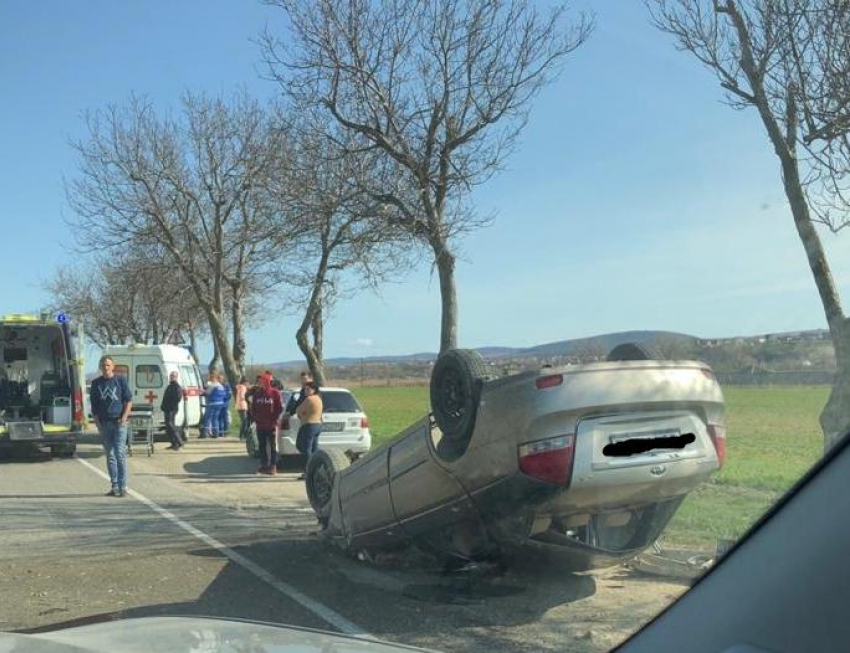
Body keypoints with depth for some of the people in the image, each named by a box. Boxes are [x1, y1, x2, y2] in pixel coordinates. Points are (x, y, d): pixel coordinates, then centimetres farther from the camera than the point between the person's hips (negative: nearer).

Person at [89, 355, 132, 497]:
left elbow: (129, 400, 3)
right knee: (110, 455, 7)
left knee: (120, 453, -7)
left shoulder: (120, 380, 2)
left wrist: (124, 417, -8)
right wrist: (97, 421, 2)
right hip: (104, 423, 3)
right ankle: (114, 486, 13)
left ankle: (123, 486, -4)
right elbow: (94, 406, 13)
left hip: (119, 422, -3)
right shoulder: (96, 383, 9)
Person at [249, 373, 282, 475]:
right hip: (260, 425, 4)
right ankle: (264, 465, 18)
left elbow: (279, 408, -4)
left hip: (271, 425, -4)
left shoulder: (275, 393, -4)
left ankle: (273, 466, 4)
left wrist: (274, 419, -9)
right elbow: (253, 408, 12)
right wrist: (255, 418, 0)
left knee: (273, 446, 0)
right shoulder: (256, 394, 7)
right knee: (262, 446, 10)